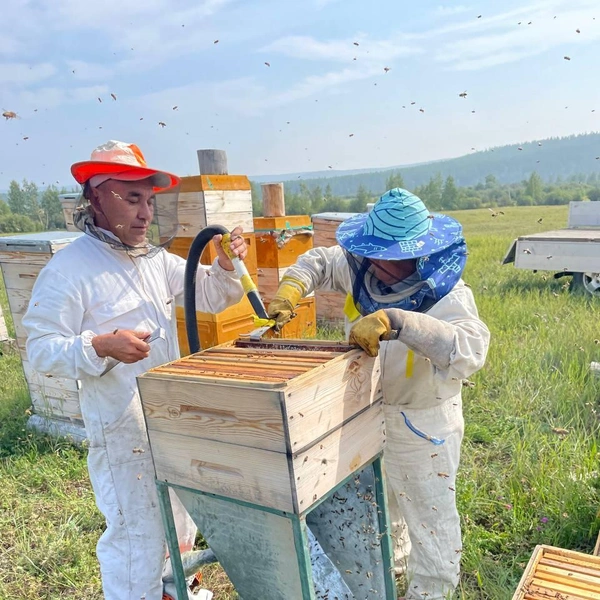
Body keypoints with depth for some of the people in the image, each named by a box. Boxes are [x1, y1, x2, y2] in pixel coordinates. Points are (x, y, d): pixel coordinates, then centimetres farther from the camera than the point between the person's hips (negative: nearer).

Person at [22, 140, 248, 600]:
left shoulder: (157, 259, 6)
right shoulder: (68, 270, -15)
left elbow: (211, 296, 11)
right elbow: (41, 349, -16)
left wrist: (227, 266, -9)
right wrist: (100, 346, -31)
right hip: (123, 429, -8)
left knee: (181, 520, 24)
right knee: (137, 534, 2)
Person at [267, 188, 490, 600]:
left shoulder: (446, 294, -28)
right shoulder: (363, 269, -10)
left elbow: (469, 350, -44)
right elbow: (319, 263, 5)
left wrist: (396, 322, -52)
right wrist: (291, 290, -15)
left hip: (422, 425, -7)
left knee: (428, 515, 15)